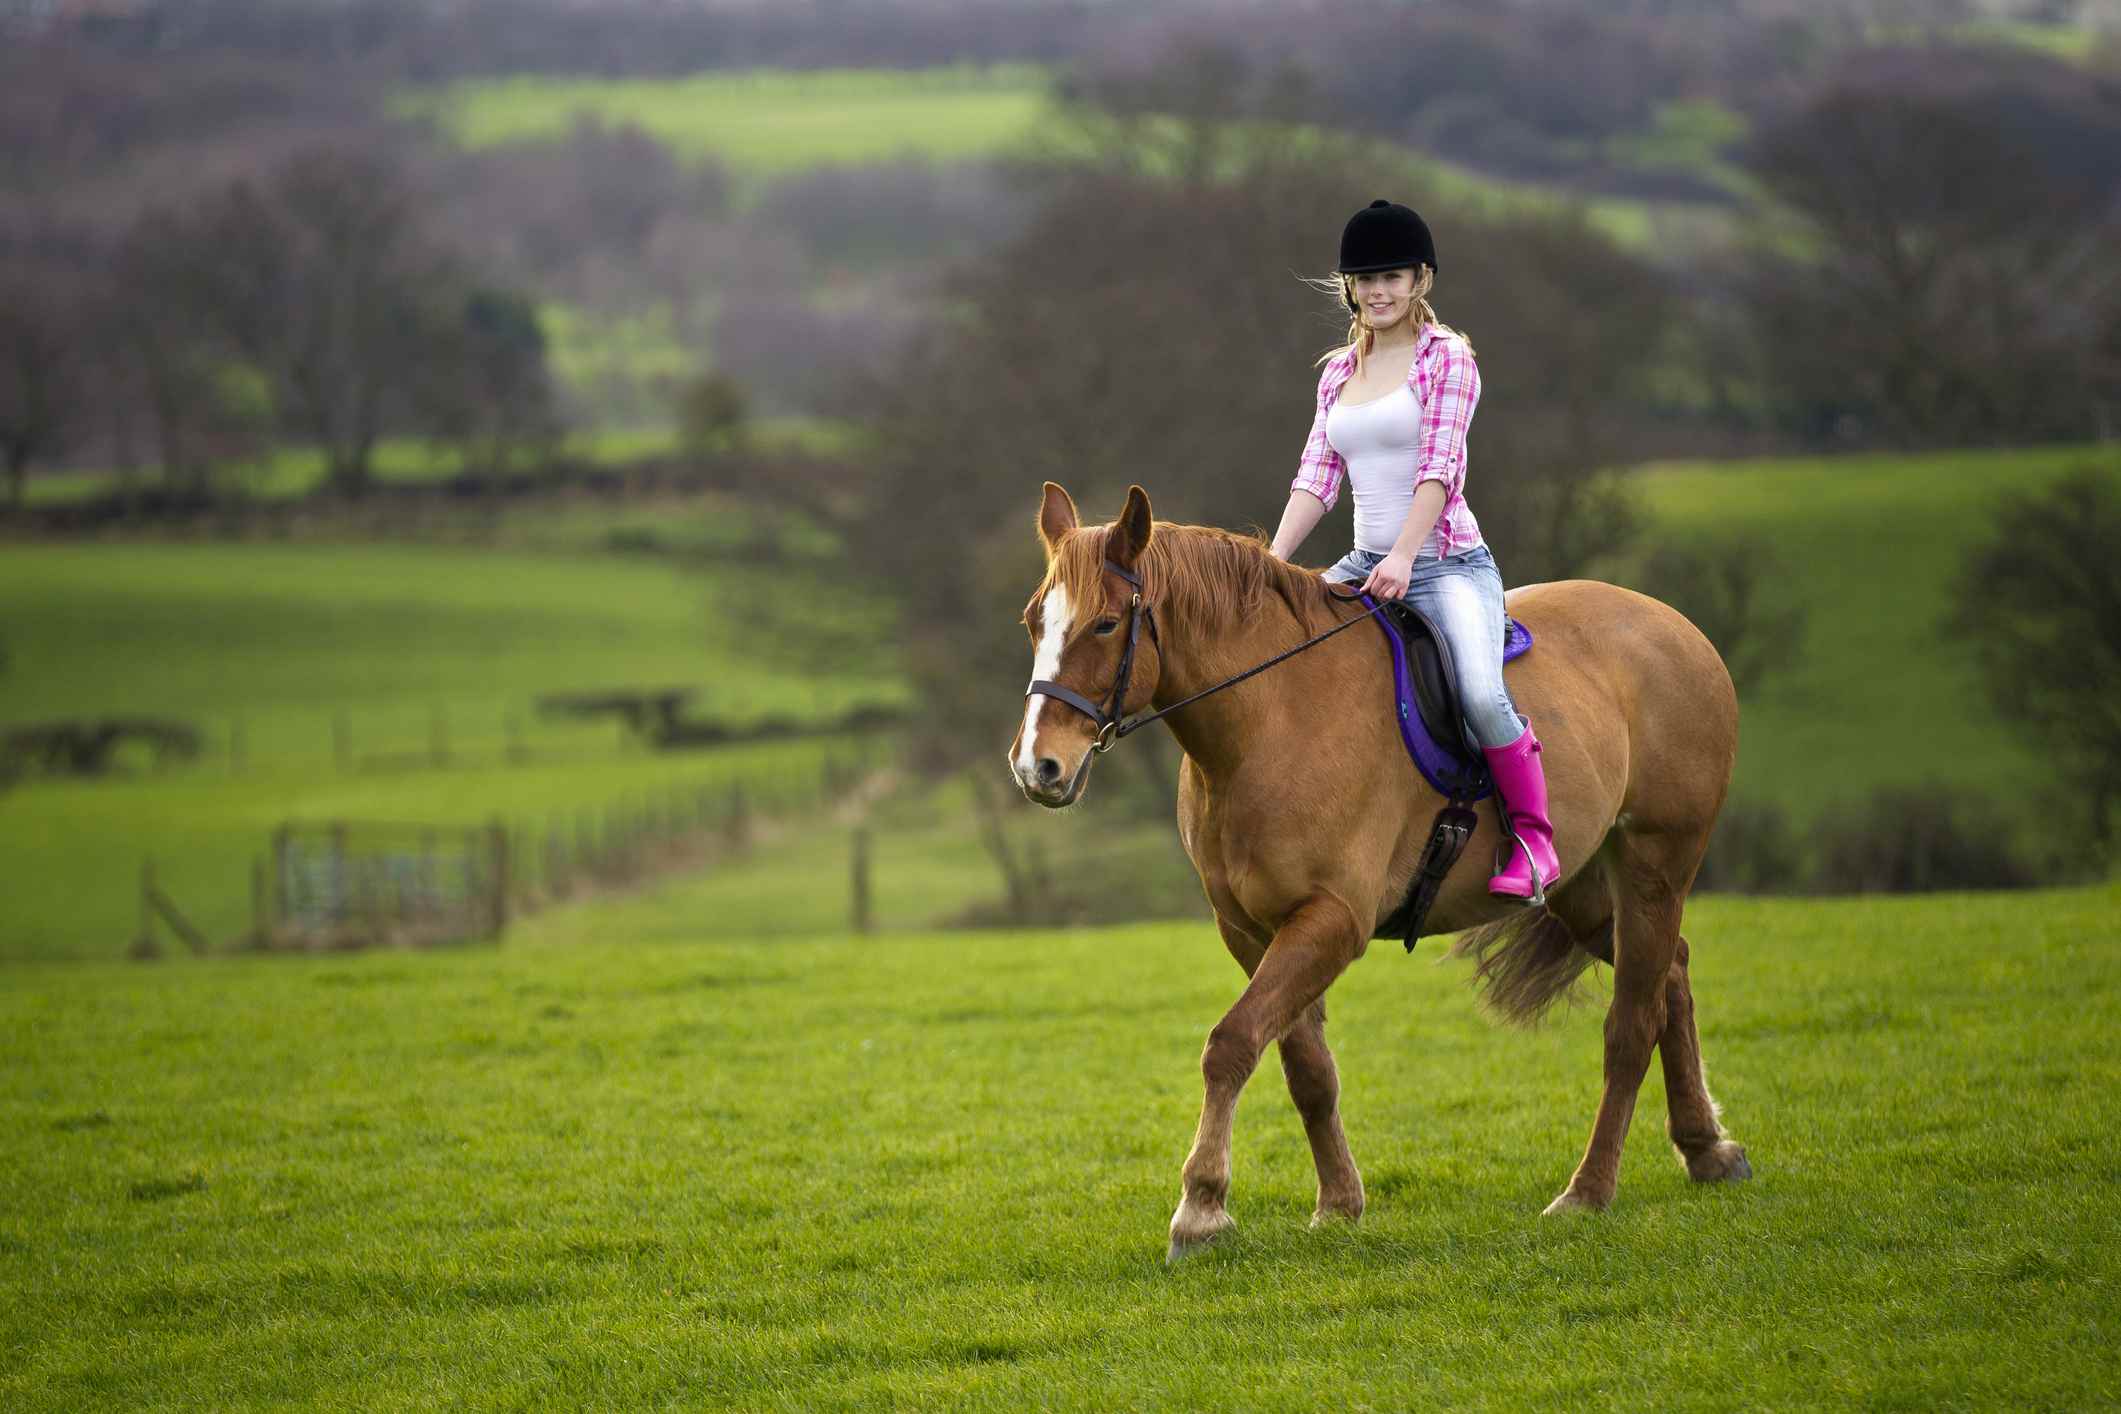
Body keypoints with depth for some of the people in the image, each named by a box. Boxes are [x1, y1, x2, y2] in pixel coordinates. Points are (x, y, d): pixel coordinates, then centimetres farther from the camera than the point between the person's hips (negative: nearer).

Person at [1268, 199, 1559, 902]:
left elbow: (1439, 465, -14)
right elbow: (1317, 475, 7)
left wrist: (1403, 557, -26)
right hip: (1365, 565, 7)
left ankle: (1533, 841, -13)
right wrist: (1273, 560, -9)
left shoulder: (1447, 357, -3)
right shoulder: (1339, 372, 15)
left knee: (1481, 693, -29)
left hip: (1448, 563, -7)